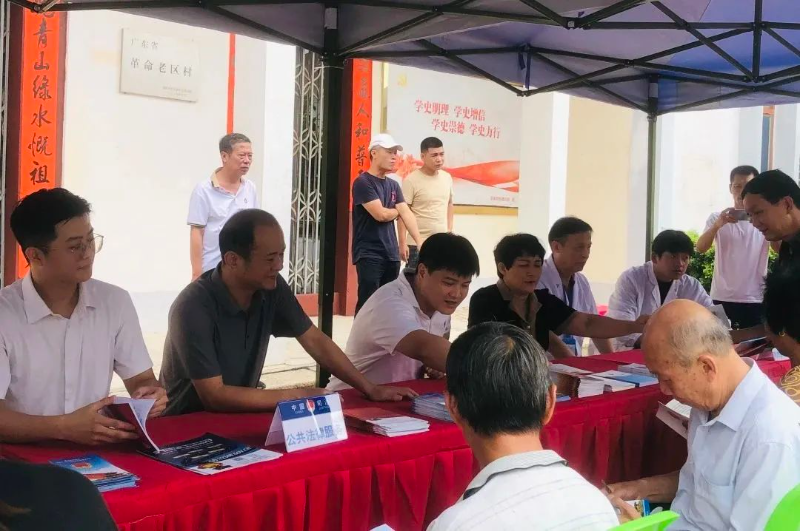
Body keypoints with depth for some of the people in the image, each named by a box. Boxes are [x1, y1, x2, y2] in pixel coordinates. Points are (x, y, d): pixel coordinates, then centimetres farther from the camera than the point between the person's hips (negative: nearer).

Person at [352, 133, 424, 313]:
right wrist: (397, 211, 4)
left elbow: (407, 214, 4)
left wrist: (419, 242, -9)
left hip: (391, 254, 7)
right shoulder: (363, 182, -9)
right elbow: (381, 214, -17)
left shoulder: (393, 185, 14)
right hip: (368, 254, -7)